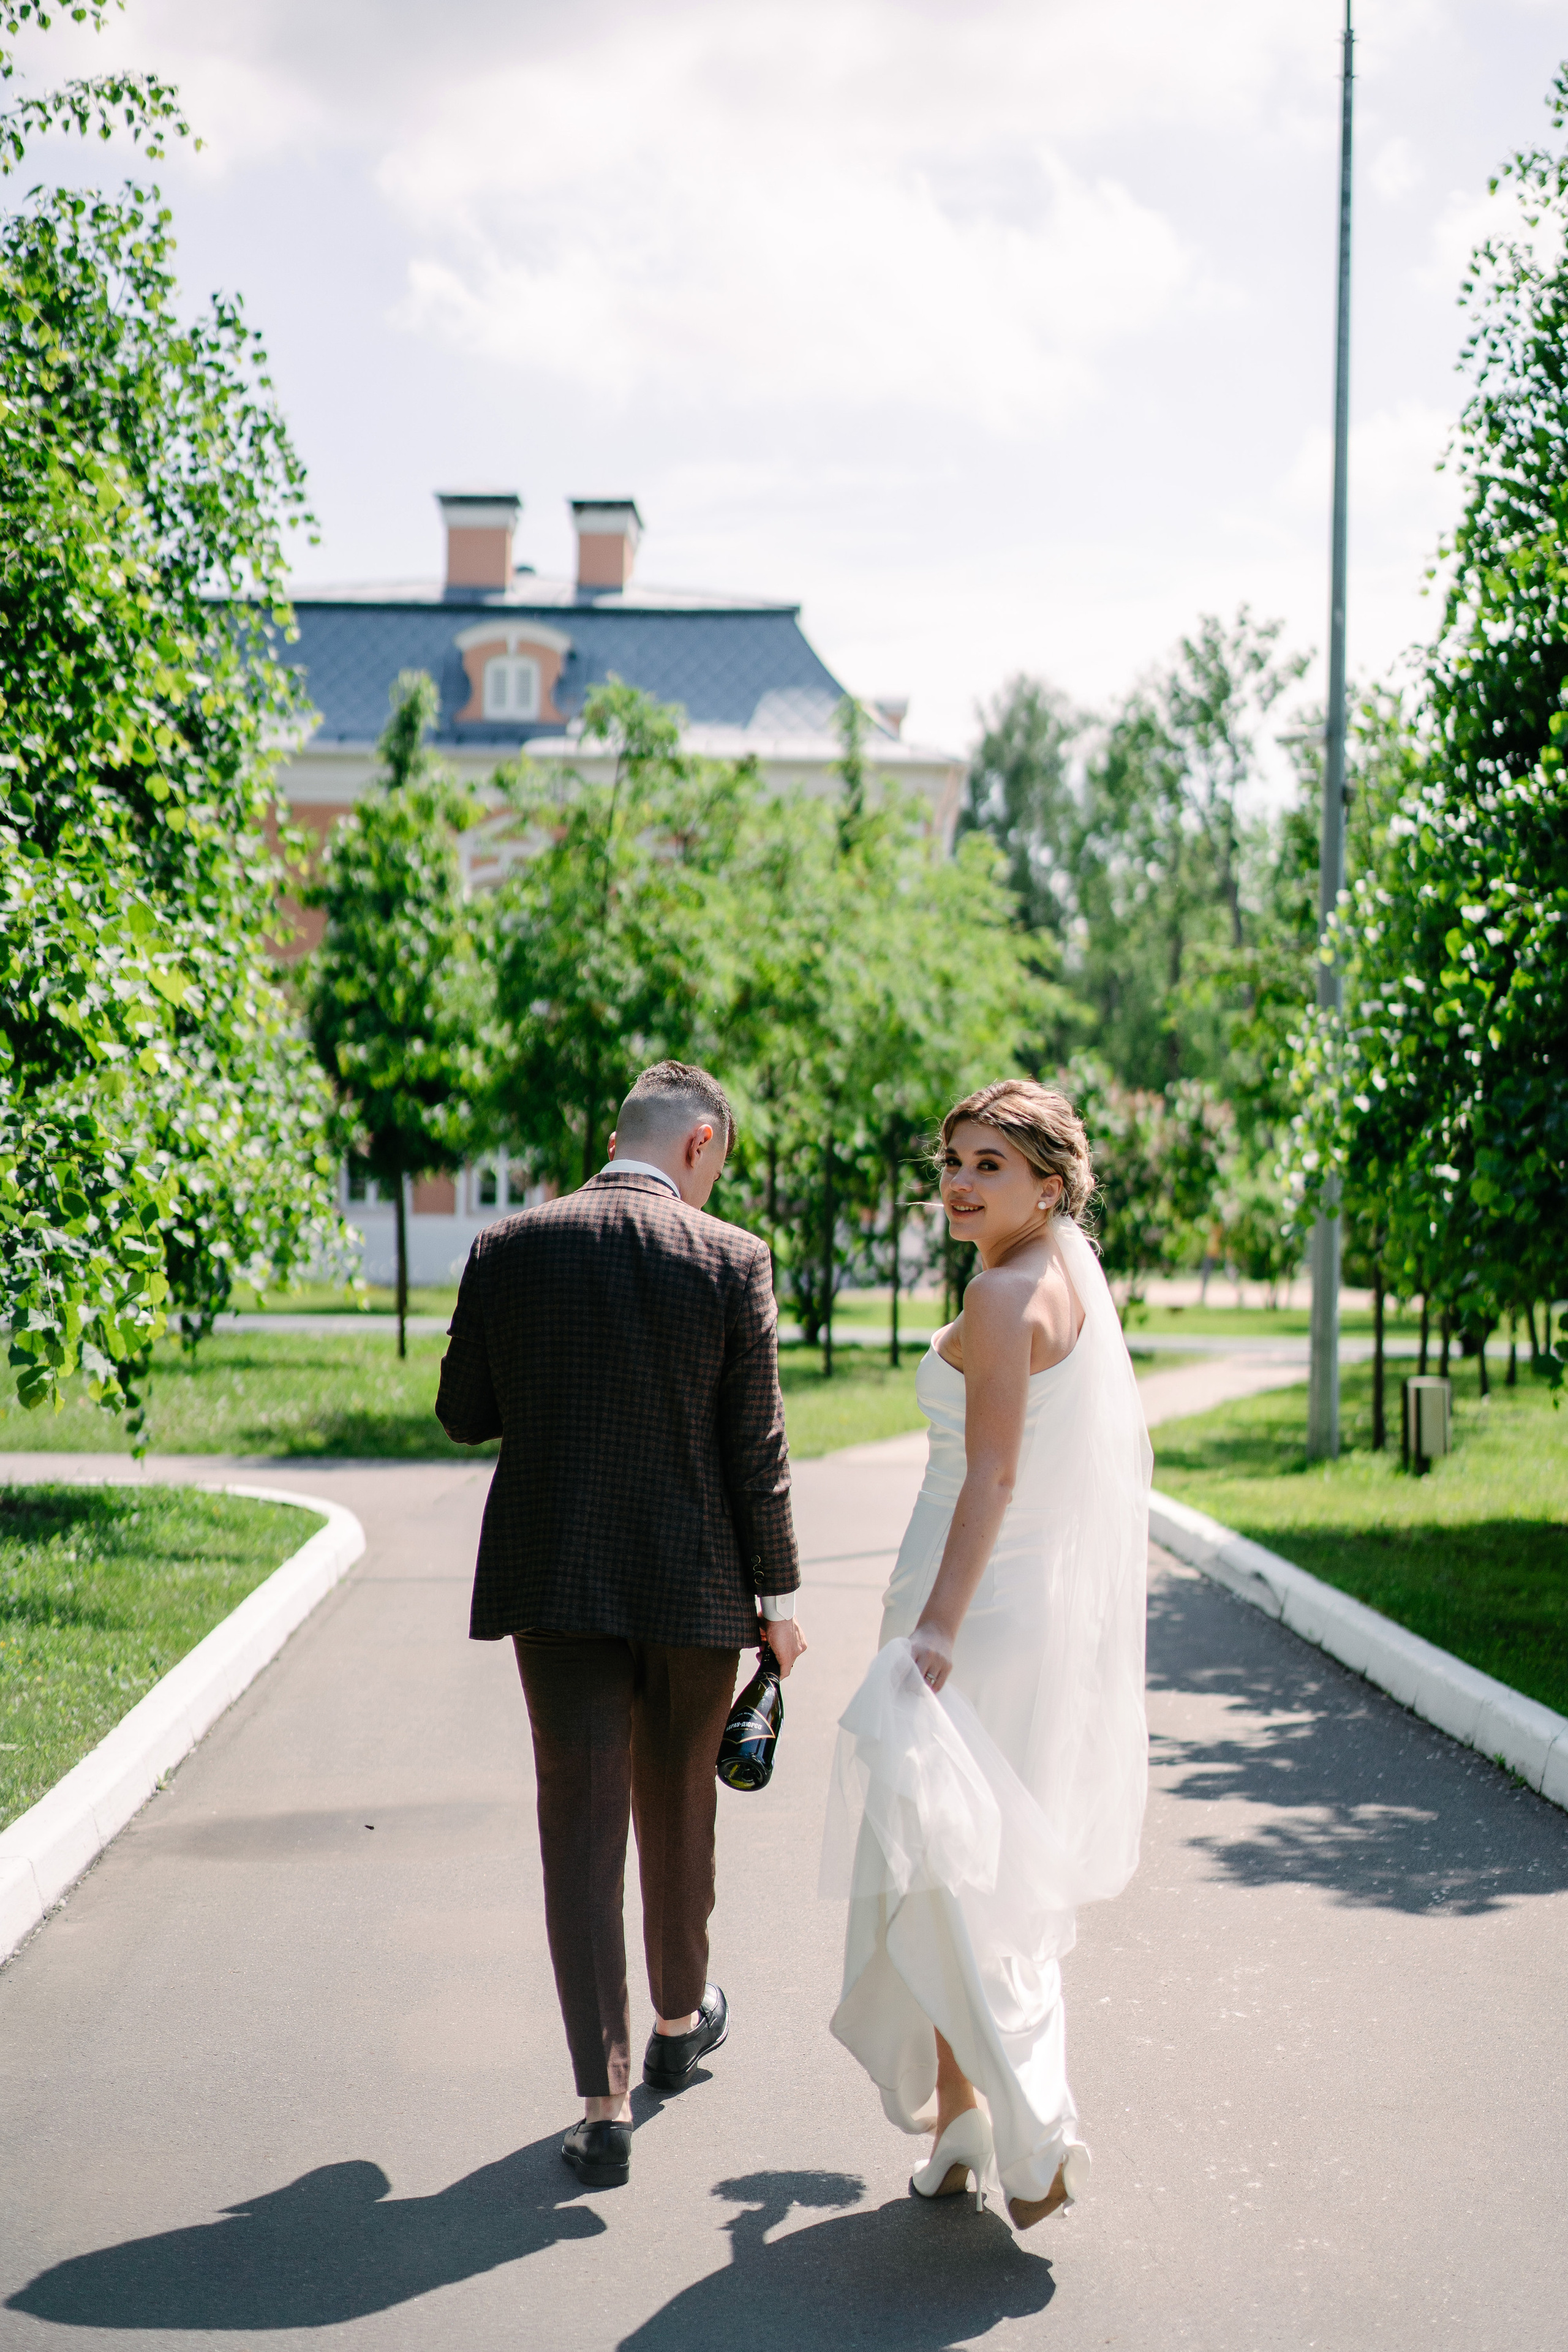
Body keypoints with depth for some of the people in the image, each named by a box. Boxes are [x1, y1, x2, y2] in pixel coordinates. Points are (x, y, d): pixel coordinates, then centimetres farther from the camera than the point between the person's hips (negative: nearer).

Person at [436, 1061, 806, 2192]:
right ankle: (680, 2019, 41)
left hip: (554, 1586, 0)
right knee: (679, 1810, 20)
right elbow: (758, 1449, -7)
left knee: (582, 1827, 3)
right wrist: (779, 1595, 2)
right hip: (693, 1586, 0)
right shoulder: (732, 1261, -8)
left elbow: (464, 1415, 4)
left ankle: (606, 2107, -1)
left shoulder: (509, 1250, -3)